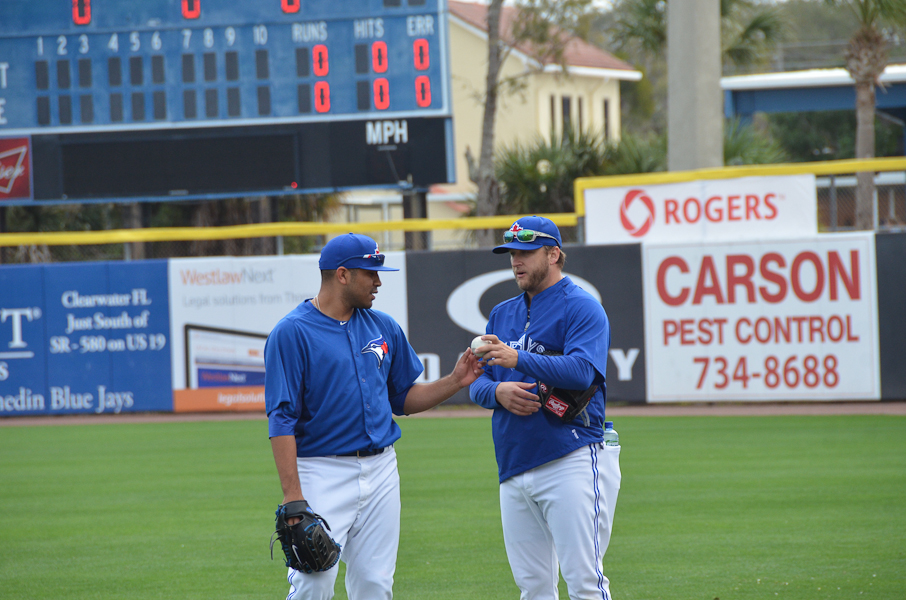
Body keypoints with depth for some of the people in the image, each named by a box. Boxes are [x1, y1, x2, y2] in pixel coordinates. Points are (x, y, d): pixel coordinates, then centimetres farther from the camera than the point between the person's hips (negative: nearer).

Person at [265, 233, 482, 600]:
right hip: (323, 474, -6)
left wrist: (455, 382, 3)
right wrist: (292, 496, -20)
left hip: (381, 472, 6)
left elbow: (403, 399, 20)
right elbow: (281, 419, -13)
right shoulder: (291, 334, -8)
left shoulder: (384, 328, 11)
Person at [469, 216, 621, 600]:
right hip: (513, 468, 7)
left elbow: (581, 371, -19)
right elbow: (476, 384, 15)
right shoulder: (502, 314, 20)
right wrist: (498, 391, -8)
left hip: (572, 463, -7)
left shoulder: (581, 307, -3)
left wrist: (518, 359, -30)